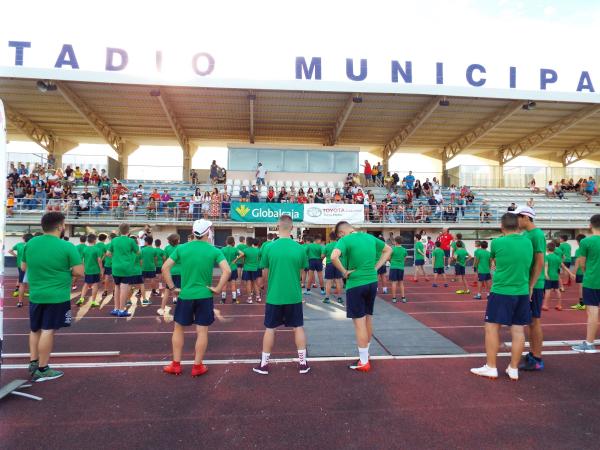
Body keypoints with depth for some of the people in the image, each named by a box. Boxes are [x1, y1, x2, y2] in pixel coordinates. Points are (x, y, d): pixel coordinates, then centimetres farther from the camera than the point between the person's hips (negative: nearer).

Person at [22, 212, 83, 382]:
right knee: (47, 331, 1)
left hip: (35, 295, 5)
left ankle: (33, 363, 26)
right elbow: (79, 272, -14)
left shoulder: (30, 243, 1)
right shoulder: (67, 246, -15)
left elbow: (23, 267, 13)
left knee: (35, 330, 19)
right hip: (57, 296, -5)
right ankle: (42, 370, 9)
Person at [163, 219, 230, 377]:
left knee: (178, 328, 17)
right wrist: (218, 289, -8)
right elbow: (227, 271, -16)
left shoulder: (181, 248, -2)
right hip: (204, 296, -1)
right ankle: (197, 366, 16)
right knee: (202, 331, 8)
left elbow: (165, 267, -4)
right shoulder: (214, 251, -6)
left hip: (185, 295, 1)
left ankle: (176, 365, 22)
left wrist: (171, 287, 2)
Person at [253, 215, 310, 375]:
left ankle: (264, 364, 21)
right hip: (294, 296, 1)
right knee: (298, 327, 13)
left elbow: (265, 272, 1)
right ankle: (303, 363, 20)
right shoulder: (299, 248, -7)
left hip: (274, 296, 0)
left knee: (270, 329, 12)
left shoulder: (269, 247, -9)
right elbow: (301, 271, 4)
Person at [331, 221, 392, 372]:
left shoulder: (345, 240, -14)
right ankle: (365, 354, 33)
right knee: (368, 319, 18)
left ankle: (364, 362, 10)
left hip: (355, 284, -7)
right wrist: (376, 267, 11)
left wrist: (344, 272, -16)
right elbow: (388, 250, 18)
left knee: (359, 322, 2)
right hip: (372, 282, 7)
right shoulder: (370, 237, 7)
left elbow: (334, 257, -32)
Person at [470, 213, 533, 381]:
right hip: (522, 292, 5)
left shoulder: (497, 242, -11)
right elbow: (527, 264, 16)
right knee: (518, 330, 8)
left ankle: (491, 368, 9)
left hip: (501, 291, -5)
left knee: (492, 328, 4)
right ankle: (514, 369, 16)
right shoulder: (528, 242, 3)